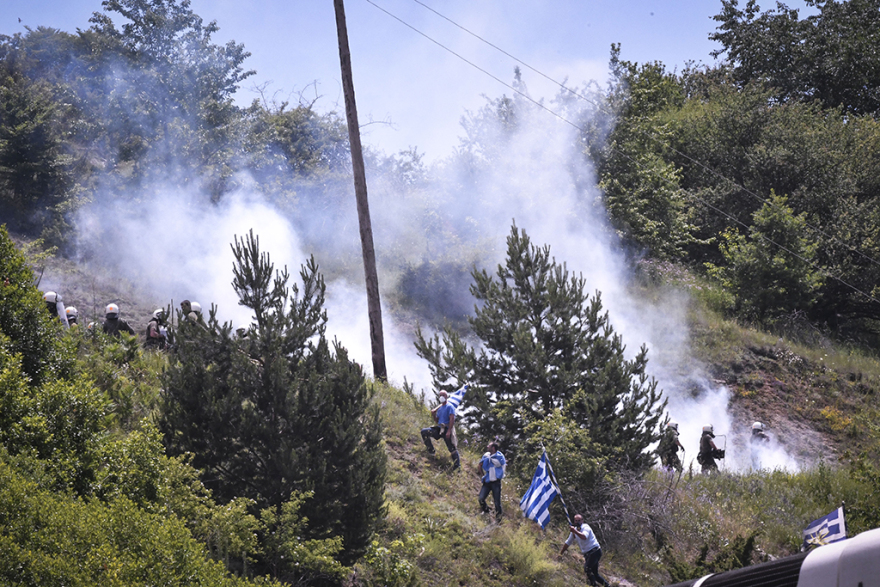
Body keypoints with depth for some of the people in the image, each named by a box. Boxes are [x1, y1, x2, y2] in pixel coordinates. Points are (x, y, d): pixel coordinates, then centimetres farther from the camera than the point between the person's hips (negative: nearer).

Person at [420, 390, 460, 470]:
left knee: (452, 447, -10)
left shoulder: (449, 407, -4)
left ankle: (457, 464, -9)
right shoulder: (440, 408, 20)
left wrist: (449, 431, -24)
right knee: (424, 432, -4)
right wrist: (433, 415, 4)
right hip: (439, 428, 8)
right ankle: (431, 450, -1)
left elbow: (452, 419, -15)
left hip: (447, 429, -8)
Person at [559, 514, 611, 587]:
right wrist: (560, 554, 24)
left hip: (595, 551, -8)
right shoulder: (574, 530, 13)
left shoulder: (585, 527, -10)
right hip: (587, 554, 8)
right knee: (595, 574, 8)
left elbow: (584, 537, -32)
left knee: (587, 569, -25)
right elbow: (567, 542, 23)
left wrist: (575, 531, -46)